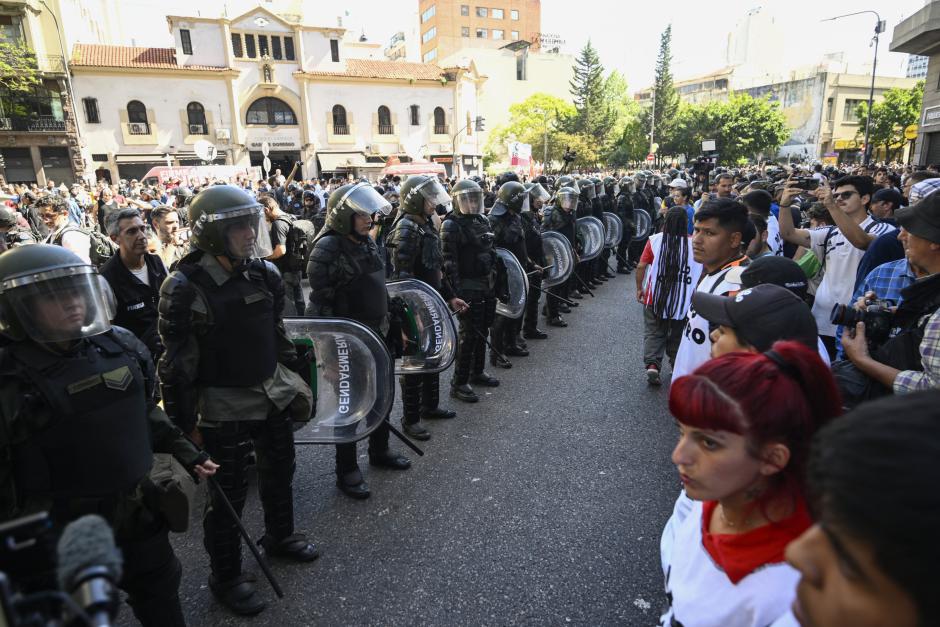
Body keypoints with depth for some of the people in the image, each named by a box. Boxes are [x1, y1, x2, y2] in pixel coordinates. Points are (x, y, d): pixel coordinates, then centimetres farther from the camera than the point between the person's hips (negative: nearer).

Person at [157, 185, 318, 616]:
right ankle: (225, 577, 31)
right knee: (228, 493, 9)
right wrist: (184, 423, -12)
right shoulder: (185, 287, -20)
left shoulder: (264, 272, -2)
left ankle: (280, 536, 49)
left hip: (273, 393, 6)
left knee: (280, 472, 23)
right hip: (225, 406, -6)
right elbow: (176, 363, -16)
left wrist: (299, 373, 14)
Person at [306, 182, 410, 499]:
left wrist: (388, 324, 18)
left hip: (376, 335, 8)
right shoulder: (327, 248, -18)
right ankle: (346, 470, 21)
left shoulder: (367, 241, 7)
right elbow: (320, 301, -19)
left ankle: (379, 449, 40)